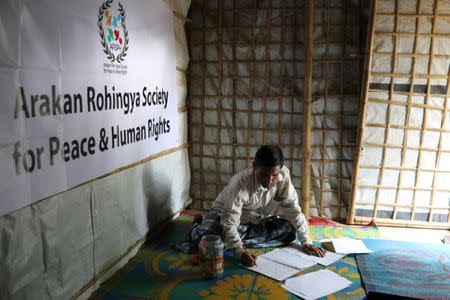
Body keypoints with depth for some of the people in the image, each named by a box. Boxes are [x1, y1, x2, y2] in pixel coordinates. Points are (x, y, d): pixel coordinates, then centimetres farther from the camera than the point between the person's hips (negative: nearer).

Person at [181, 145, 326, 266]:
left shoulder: (283, 175, -23)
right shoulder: (240, 184, -36)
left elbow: (293, 209, -14)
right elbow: (229, 224, -36)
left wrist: (306, 241, -18)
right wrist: (240, 251, -51)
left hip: (259, 219, 5)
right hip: (225, 213, -5)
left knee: (289, 231, -17)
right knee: (200, 238, -30)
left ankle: (238, 239, -11)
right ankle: (198, 224, 7)